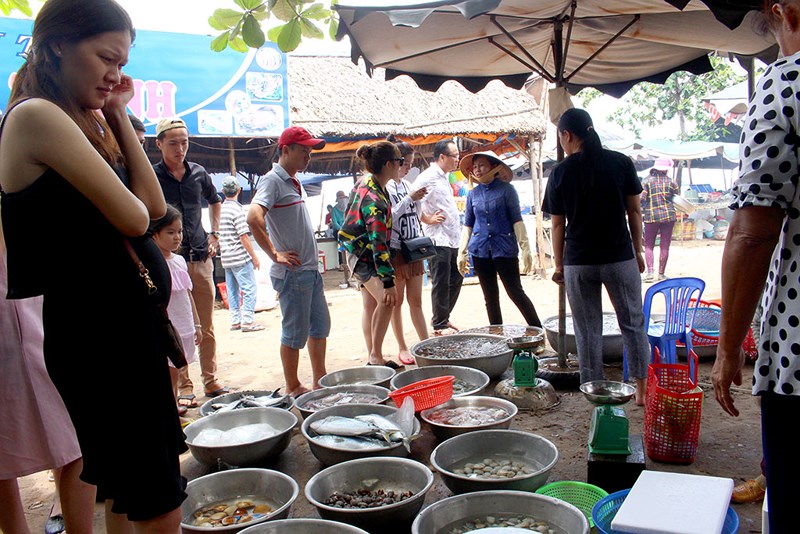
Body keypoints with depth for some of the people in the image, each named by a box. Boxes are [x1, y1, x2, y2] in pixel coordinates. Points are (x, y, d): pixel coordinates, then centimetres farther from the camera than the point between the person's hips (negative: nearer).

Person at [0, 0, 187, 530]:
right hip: (98, 332, -10)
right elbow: (133, 218, -17)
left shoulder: (85, 122, 15)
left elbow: (154, 205, 7)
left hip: (126, 324, 10)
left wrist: (117, 115, 6)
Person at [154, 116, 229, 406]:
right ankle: (184, 386, 12)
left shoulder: (199, 173, 8)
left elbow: (214, 202, 26)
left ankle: (211, 381, 21)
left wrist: (214, 234, 16)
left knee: (206, 327, 10)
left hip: (201, 259, 4)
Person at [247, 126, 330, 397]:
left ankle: (319, 381, 30)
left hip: (310, 269, 9)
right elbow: (254, 218, -28)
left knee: (320, 325, 17)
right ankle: (292, 388, 15)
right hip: (292, 272, -9)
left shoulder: (294, 182, 16)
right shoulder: (273, 180, -13)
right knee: (295, 333, 1)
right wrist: (275, 254, -21)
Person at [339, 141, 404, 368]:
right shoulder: (374, 198, -29)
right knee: (386, 300, -21)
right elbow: (378, 241, -33)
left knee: (371, 304, 11)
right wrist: (388, 281, -35)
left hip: (362, 251, 10)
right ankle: (376, 356, -12)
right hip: (362, 255, -10)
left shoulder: (368, 183, 0)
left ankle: (373, 357, 18)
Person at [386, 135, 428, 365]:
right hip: (395, 250, -6)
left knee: (416, 301, 8)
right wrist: (410, 199, -21)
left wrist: (418, 201, 1)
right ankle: (402, 348, 12)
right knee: (397, 301, 4)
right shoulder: (384, 186, -9)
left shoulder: (406, 184, 12)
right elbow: (387, 218, -16)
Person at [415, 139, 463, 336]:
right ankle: (440, 326, 9)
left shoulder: (444, 177, 17)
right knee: (441, 283, -2)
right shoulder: (428, 177, -12)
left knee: (456, 279, 15)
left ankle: (442, 318, 28)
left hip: (451, 239, 9)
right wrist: (428, 220, -14)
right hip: (438, 240, -9)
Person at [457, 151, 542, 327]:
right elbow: (467, 225, 12)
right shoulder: (473, 194, 8)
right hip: (480, 251, 4)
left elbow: (517, 220, -4)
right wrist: (461, 253, 9)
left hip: (505, 249, -4)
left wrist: (525, 249, -9)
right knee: (490, 297, 8)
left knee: (515, 292, -4)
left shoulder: (506, 189, -3)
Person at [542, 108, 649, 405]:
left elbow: (558, 224, -1)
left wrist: (558, 265, 7)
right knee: (633, 323, 13)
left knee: (587, 329, 9)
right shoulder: (621, 163, -1)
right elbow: (634, 210, 2)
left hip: (578, 262, 0)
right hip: (620, 257, 1)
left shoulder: (560, 172, -4)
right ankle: (642, 389, 16)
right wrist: (638, 250, 12)